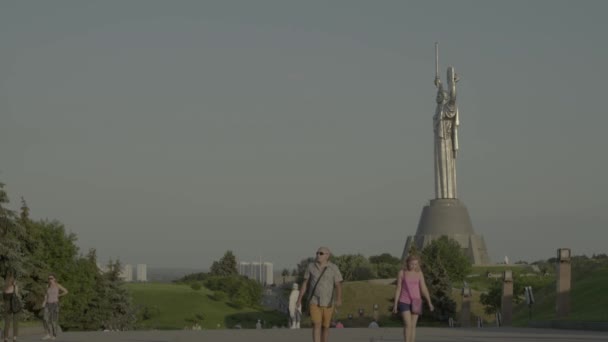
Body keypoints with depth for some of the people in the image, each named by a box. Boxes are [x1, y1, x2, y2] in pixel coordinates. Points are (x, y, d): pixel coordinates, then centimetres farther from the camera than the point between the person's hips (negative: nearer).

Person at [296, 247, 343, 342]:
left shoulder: (334, 268, -8)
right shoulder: (311, 266, -2)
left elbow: (338, 285, -14)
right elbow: (305, 283, 5)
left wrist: (339, 299, -32)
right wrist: (299, 299, 4)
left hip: (328, 302, 0)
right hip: (314, 301, 0)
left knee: (325, 326, 12)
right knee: (316, 325, -15)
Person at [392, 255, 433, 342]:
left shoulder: (419, 273, 2)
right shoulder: (402, 272, -4)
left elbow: (424, 289, -1)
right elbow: (398, 289, -2)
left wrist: (429, 302, -9)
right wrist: (395, 304, -4)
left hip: (415, 302, 2)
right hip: (404, 302, -2)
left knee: (413, 326, 3)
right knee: (408, 325, -14)